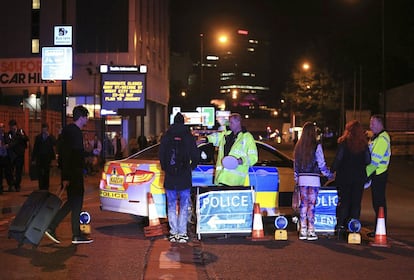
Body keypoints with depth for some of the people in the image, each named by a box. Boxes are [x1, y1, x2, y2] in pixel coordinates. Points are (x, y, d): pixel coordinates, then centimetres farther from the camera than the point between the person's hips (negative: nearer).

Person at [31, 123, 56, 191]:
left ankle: (46, 187, 10)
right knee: (40, 174, -2)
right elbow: (35, 148, 7)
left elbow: (54, 143, -16)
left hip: (47, 158, -1)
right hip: (39, 158, 1)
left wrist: (49, 136, -20)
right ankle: (41, 188, 4)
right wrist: (33, 159, 3)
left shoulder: (51, 137, 4)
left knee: (46, 174, 3)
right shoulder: (38, 137, 8)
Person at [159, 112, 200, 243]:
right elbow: (196, 156, -4)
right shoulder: (189, 137, -3)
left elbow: (161, 155, 3)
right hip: (185, 178, -1)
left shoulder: (166, 137, 2)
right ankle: (182, 233, 1)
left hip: (170, 178, 2)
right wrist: (192, 166, 15)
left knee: (171, 206, 9)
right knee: (184, 206, 4)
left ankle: (173, 233, 9)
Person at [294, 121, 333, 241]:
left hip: (302, 178, 4)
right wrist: (329, 174, 10)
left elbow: (295, 164, 12)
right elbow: (321, 164, -5)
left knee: (303, 204, 9)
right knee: (311, 204, -1)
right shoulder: (316, 146, -8)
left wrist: (296, 179, 21)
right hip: (313, 178, -4)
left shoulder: (298, 146, 6)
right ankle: (311, 231, 1)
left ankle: (303, 231, 11)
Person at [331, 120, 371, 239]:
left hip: (344, 176, -2)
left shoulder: (343, 142, -7)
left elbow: (338, 158, -10)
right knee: (356, 202, 7)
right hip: (359, 177, 2)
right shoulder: (363, 143, 1)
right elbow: (368, 160, 1)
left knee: (343, 202, 4)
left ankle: (340, 227, -1)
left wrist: (332, 170, 1)